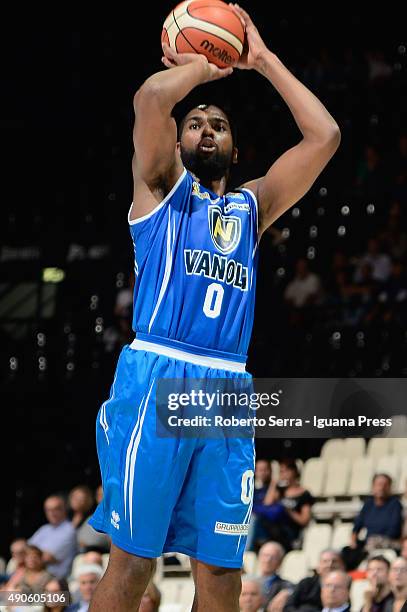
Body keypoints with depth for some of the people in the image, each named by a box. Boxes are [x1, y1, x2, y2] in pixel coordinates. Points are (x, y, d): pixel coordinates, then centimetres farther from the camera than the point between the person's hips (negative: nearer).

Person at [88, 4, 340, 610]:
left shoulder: (251, 206, 23)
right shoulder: (162, 186, 12)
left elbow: (325, 136, 15)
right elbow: (152, 97, -7)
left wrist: (263, 60, 17)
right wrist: (202, 67, 11)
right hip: (156, 379, -4)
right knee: (132, 558, -8)